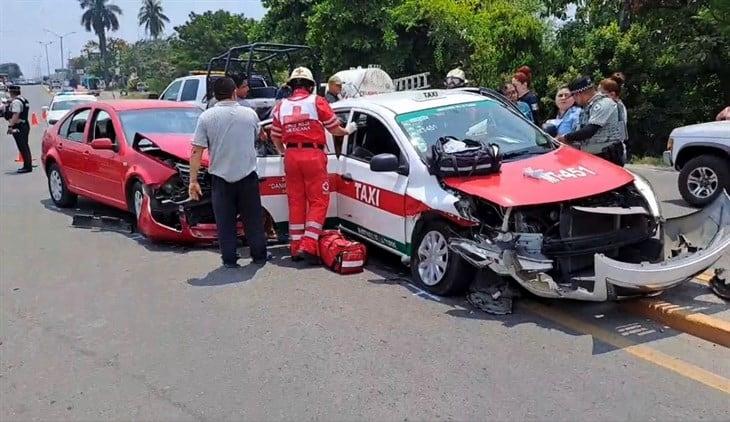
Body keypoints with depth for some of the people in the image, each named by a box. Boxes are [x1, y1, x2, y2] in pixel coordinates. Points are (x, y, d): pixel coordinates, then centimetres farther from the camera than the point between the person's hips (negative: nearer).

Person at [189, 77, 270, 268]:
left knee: (225, 222, 8)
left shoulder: (206, 117, -6)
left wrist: (193, 180, -5)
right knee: (253, 219, 13)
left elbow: (196, 152, -9)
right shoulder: (250, 114, -1)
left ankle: (229, 259, 11)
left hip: (221, 177, -1)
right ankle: (259, 255, 20)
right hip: (248, 175, 1)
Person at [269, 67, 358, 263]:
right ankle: (308, 246, -9)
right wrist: (348, 130, 24)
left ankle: (296, 248, 13)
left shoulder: (281, 106, 11)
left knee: (296, 202, 10)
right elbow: (335, 129, 4)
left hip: (291, 156, 5)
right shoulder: (317, 102, -1)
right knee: (318, 201, 0)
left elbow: (275, 137, 13)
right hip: (313, 155, -4)